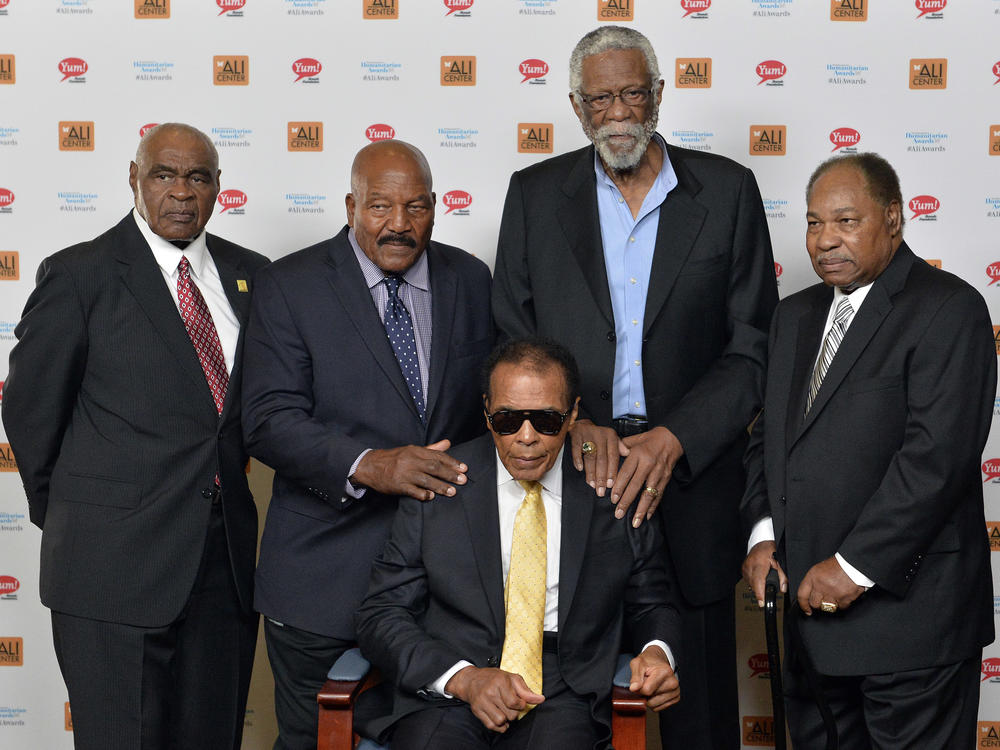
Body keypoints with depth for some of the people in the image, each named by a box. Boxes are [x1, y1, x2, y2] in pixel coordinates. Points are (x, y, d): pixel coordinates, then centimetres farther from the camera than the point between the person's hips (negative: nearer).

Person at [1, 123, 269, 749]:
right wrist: (70, 519, 7)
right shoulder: (79, 275, -5)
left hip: (226, 555, 5)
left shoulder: (249, 274, 9)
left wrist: (229, 465, 11)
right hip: (117, 557, -4)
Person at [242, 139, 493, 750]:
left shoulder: (470, 280, 6)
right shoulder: (289, 288, -6)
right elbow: (270, 422, -14)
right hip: (324, 576, -3)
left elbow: (492, 401, 13)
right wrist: (368, 466, -29)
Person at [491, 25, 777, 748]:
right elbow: (510, 341, 5)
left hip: (692, 476, 0)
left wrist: (674, 439, -14)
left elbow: (753, 347, -1)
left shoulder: (726, 190, 2)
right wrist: (570, 424, -12)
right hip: (570, 472, 1)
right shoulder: (535, 194, 6)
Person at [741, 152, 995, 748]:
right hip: (809, 610, 7)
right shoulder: (795, 316, 16)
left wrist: (855, 565, -19)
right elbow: (769, 435, 18)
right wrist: (763, 534, 2)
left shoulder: (948, 308, -9)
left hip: (907, 608, -7)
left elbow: (938, 453, -19)